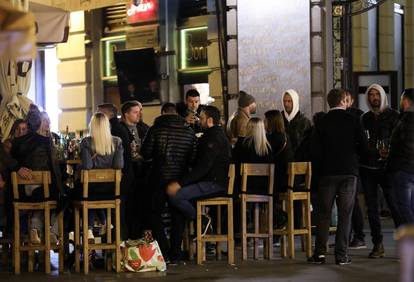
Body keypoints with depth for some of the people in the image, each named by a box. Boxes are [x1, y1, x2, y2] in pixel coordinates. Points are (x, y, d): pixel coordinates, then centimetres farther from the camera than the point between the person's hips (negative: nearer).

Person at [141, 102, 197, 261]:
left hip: (160, 178, -2)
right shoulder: (189, 132, 1)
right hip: (180, 179, 2)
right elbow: (194, 158, 0)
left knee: (155, 214, 10)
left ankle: (164, 252, 1)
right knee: (177, 216, 13)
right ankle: (175, 253, 11)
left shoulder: (155, 129, -6)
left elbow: (145, 154, -5)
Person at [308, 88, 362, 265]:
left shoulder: (322, 123, -2)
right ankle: (341, 255, 0)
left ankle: (320, 253, 2)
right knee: (345, 214, 3)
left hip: (328, 172, 1)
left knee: (324, 213, 7)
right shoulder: (352, 121, -2)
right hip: (349, 171, -1)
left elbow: (314, 151, -5)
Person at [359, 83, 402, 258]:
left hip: (386, 167, -4)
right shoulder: (365, 118, 15)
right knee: (372, 207, 4)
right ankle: (378, 245, 10)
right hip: (368, 168, 4)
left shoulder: (393, 116, 2)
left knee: (394, 205, -8)